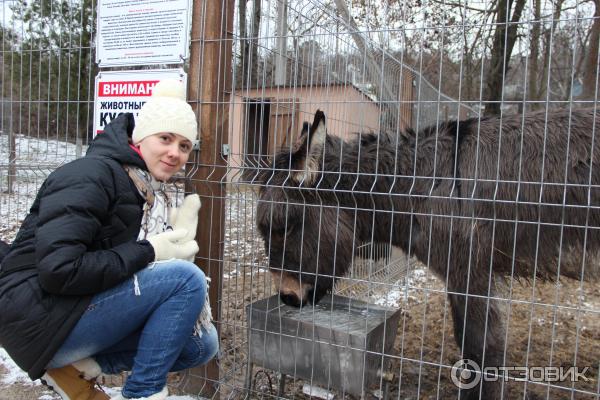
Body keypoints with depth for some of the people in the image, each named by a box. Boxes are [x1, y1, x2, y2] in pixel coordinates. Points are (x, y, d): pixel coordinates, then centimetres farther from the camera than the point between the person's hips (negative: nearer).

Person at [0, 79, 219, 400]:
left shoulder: (148, 192, 10)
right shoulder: (91, 175, -17)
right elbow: (57, 269, -28)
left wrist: (177, 238, -9)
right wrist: (146, 252, -22)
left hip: (84, 310, 9)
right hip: (40, 316, -9)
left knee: (202, 343, 6)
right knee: (188, 279, -21)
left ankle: (79, 367, 2)